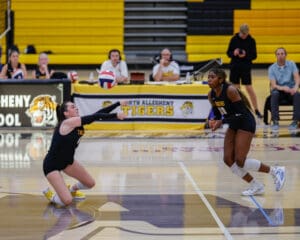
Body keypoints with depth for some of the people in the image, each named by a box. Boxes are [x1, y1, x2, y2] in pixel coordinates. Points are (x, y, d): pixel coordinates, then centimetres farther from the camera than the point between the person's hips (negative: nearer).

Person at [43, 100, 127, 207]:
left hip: (67, 161, 9)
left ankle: (72, 189, 40)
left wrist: (119, 103, -8)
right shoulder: (67, 123, -27)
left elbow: (99, 113, -7)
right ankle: (50, 194, 13)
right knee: (67, 201, -18)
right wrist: (115, 115, -34)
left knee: (90, 183, 11)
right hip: (52, 165, -9)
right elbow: (95, 116, -30)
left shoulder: (77, 124, -3)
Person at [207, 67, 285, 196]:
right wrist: (213, 121, -14)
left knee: (240, 161, -13)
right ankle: (256, 186, 13)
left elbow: (241, 113, -25)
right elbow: (217, 114, 9)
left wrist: (222, 121, -30)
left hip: (246, 123, -8)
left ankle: (275, 171, 6)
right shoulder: (211, 95, -1)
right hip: (234, 125, 8)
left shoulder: (230, 90, -24)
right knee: (228, 159, -1)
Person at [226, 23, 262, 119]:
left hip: (246, 68, -2)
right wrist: (234, 53, -17)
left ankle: (256, 110, 2)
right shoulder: (234, 39, 0)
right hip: (234, 67, 2)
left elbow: (254, 56, -2)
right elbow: (228, 53, 5)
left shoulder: (251, 40, -3)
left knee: (249, 89, -5)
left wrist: (245, 56, -20)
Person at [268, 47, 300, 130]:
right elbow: (273, 85, -12)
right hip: (279, 90, -1)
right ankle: (275, 122, -37)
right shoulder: (272, 68, -2)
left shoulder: (291, 64, 2)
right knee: (274, 94, -36)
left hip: (291, 90, 1)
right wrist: (282, 88, -34)